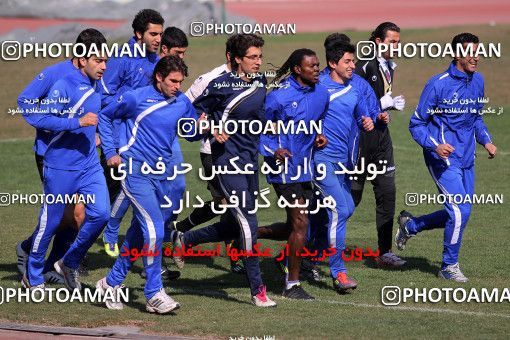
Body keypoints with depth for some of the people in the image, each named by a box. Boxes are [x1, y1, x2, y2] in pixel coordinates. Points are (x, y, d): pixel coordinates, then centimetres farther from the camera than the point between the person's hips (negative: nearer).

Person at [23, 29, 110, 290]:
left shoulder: (98, 86, 6)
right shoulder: (63, 86, -17)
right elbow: (44, 119, -22)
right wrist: (78, 123, -27)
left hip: (90, 165, 6)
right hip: (61, 168, -6)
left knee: (100, 213, -8)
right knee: (50, 222, 4)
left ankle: (70, 264, 13)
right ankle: (33, 276, 22)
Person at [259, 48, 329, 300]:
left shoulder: (321, 94, 5)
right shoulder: (279, 95, -15)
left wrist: (319, 136, 5)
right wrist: (273, 150, -20)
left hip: (304, 167, 8)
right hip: (284, 166, -8)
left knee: (294, 226, 12)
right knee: (300, 223, -9)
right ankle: (292, 284, -1)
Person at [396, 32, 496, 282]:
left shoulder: (478, 81, 8)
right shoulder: (438, 84, -13)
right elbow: (416, 124, -8)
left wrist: (486, 141, 7)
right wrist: (435, 146, -24)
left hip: (466, 158, 8)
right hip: (443, 157, -8)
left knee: (459, 213, 12)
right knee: (460, 211, -14)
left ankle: (411, 226, 34)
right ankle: (449, 266, 4)